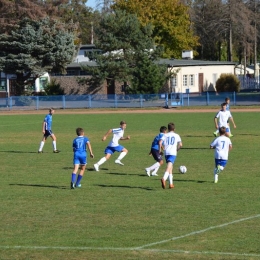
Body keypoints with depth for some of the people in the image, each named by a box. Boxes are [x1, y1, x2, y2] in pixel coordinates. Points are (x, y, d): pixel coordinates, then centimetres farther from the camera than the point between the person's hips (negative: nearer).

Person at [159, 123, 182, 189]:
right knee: (169, 167, -16)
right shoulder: (176, 135, 8)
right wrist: (177, 149, 19)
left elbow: (160, 142, -5)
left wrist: (160, 149, 8)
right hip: (173, 153, -3)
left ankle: (171, 183, 17)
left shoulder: (165, 135, 11)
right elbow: (180, 144, 0)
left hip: (166, 153, 3)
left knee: (170, 168, 18)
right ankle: (164, 179, -43)